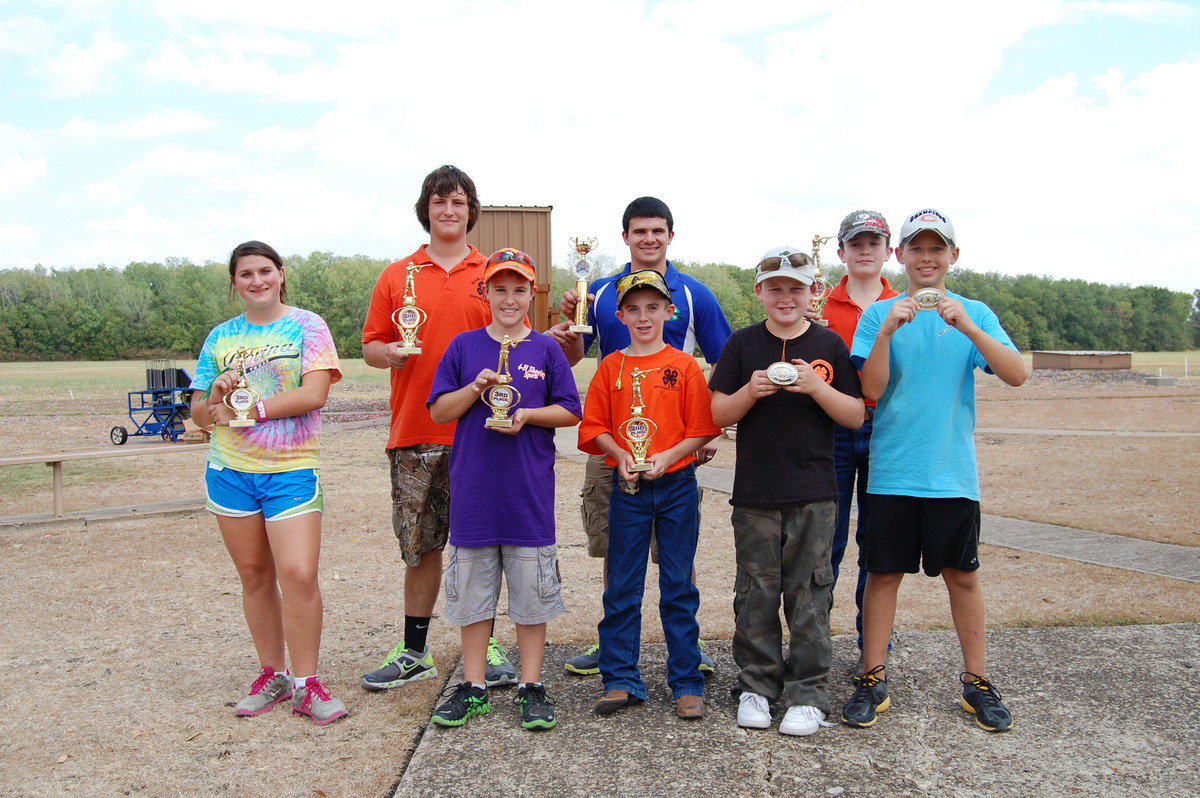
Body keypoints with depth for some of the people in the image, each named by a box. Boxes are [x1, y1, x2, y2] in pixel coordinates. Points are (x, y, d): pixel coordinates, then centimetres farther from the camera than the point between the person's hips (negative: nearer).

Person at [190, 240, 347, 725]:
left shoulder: (306, 326, 0)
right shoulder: (220, 338, 12)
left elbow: (314, 394, -12)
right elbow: (199, 415, 13)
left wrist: (249, 409, -13)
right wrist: (216, 396, -10)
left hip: (291, 471, -4)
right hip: (230, 471, 4)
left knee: (299, 574, -12)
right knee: (254, 576, 10)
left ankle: (305, 685, 1)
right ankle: (271, 675, 23)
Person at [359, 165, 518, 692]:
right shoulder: (397, 277, 10)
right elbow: (370, 347, 11)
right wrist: (387, 353, -11)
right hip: (415, 434, 1)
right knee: (420, 545, 9)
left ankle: (483, 646, 20)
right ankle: (414, 653, 22)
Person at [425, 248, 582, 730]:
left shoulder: (546, 349, 4)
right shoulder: (464, 346, 6)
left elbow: (571, 411, 4)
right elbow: (438, 411, 5)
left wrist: (527, 415, -12)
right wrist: (474, 389, -11)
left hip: (529, 493, -1)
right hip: (473, 491, 1)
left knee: (532, 591, 6)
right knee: (472, 592, 9)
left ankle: (531, 687, 19)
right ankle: (473, 688, 22)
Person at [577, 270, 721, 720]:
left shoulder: (684, 365, 0)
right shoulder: (611, 367, 5)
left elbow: (701, 429, -1)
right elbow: (595, 428, 5)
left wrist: (667, 456, -15)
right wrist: (621, 455, -11)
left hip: (676, 484, -1)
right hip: (627, 486, 2)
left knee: (679, 587, 6)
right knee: (621, 586, 6)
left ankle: (686, 683, 16)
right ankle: (621, 680, 18)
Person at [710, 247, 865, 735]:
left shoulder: (829, 345, 4)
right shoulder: (742, 345, 5)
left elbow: (856, 417, 2)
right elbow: (720, 415, 3)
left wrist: (817, 387, -14)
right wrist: (751, 390, -15)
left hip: (813, 494, -1)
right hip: (754, 494, 1)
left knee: (809, 594, 4)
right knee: (756, 593, 7)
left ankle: (808, 695, 16)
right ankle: (756, 686, 22)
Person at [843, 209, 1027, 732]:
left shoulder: (975, 313, 4)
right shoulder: (879, 314, 1)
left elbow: (1017, 375, -10)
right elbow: (871, 390, -9)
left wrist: (966, 326, -22)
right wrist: (887, 331, -22)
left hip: (954, 472, 1)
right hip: (892, 471, -1)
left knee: (963, 575, 10)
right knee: (884, 572, 4)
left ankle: (976, 681, 24)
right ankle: (873, 679, 16)